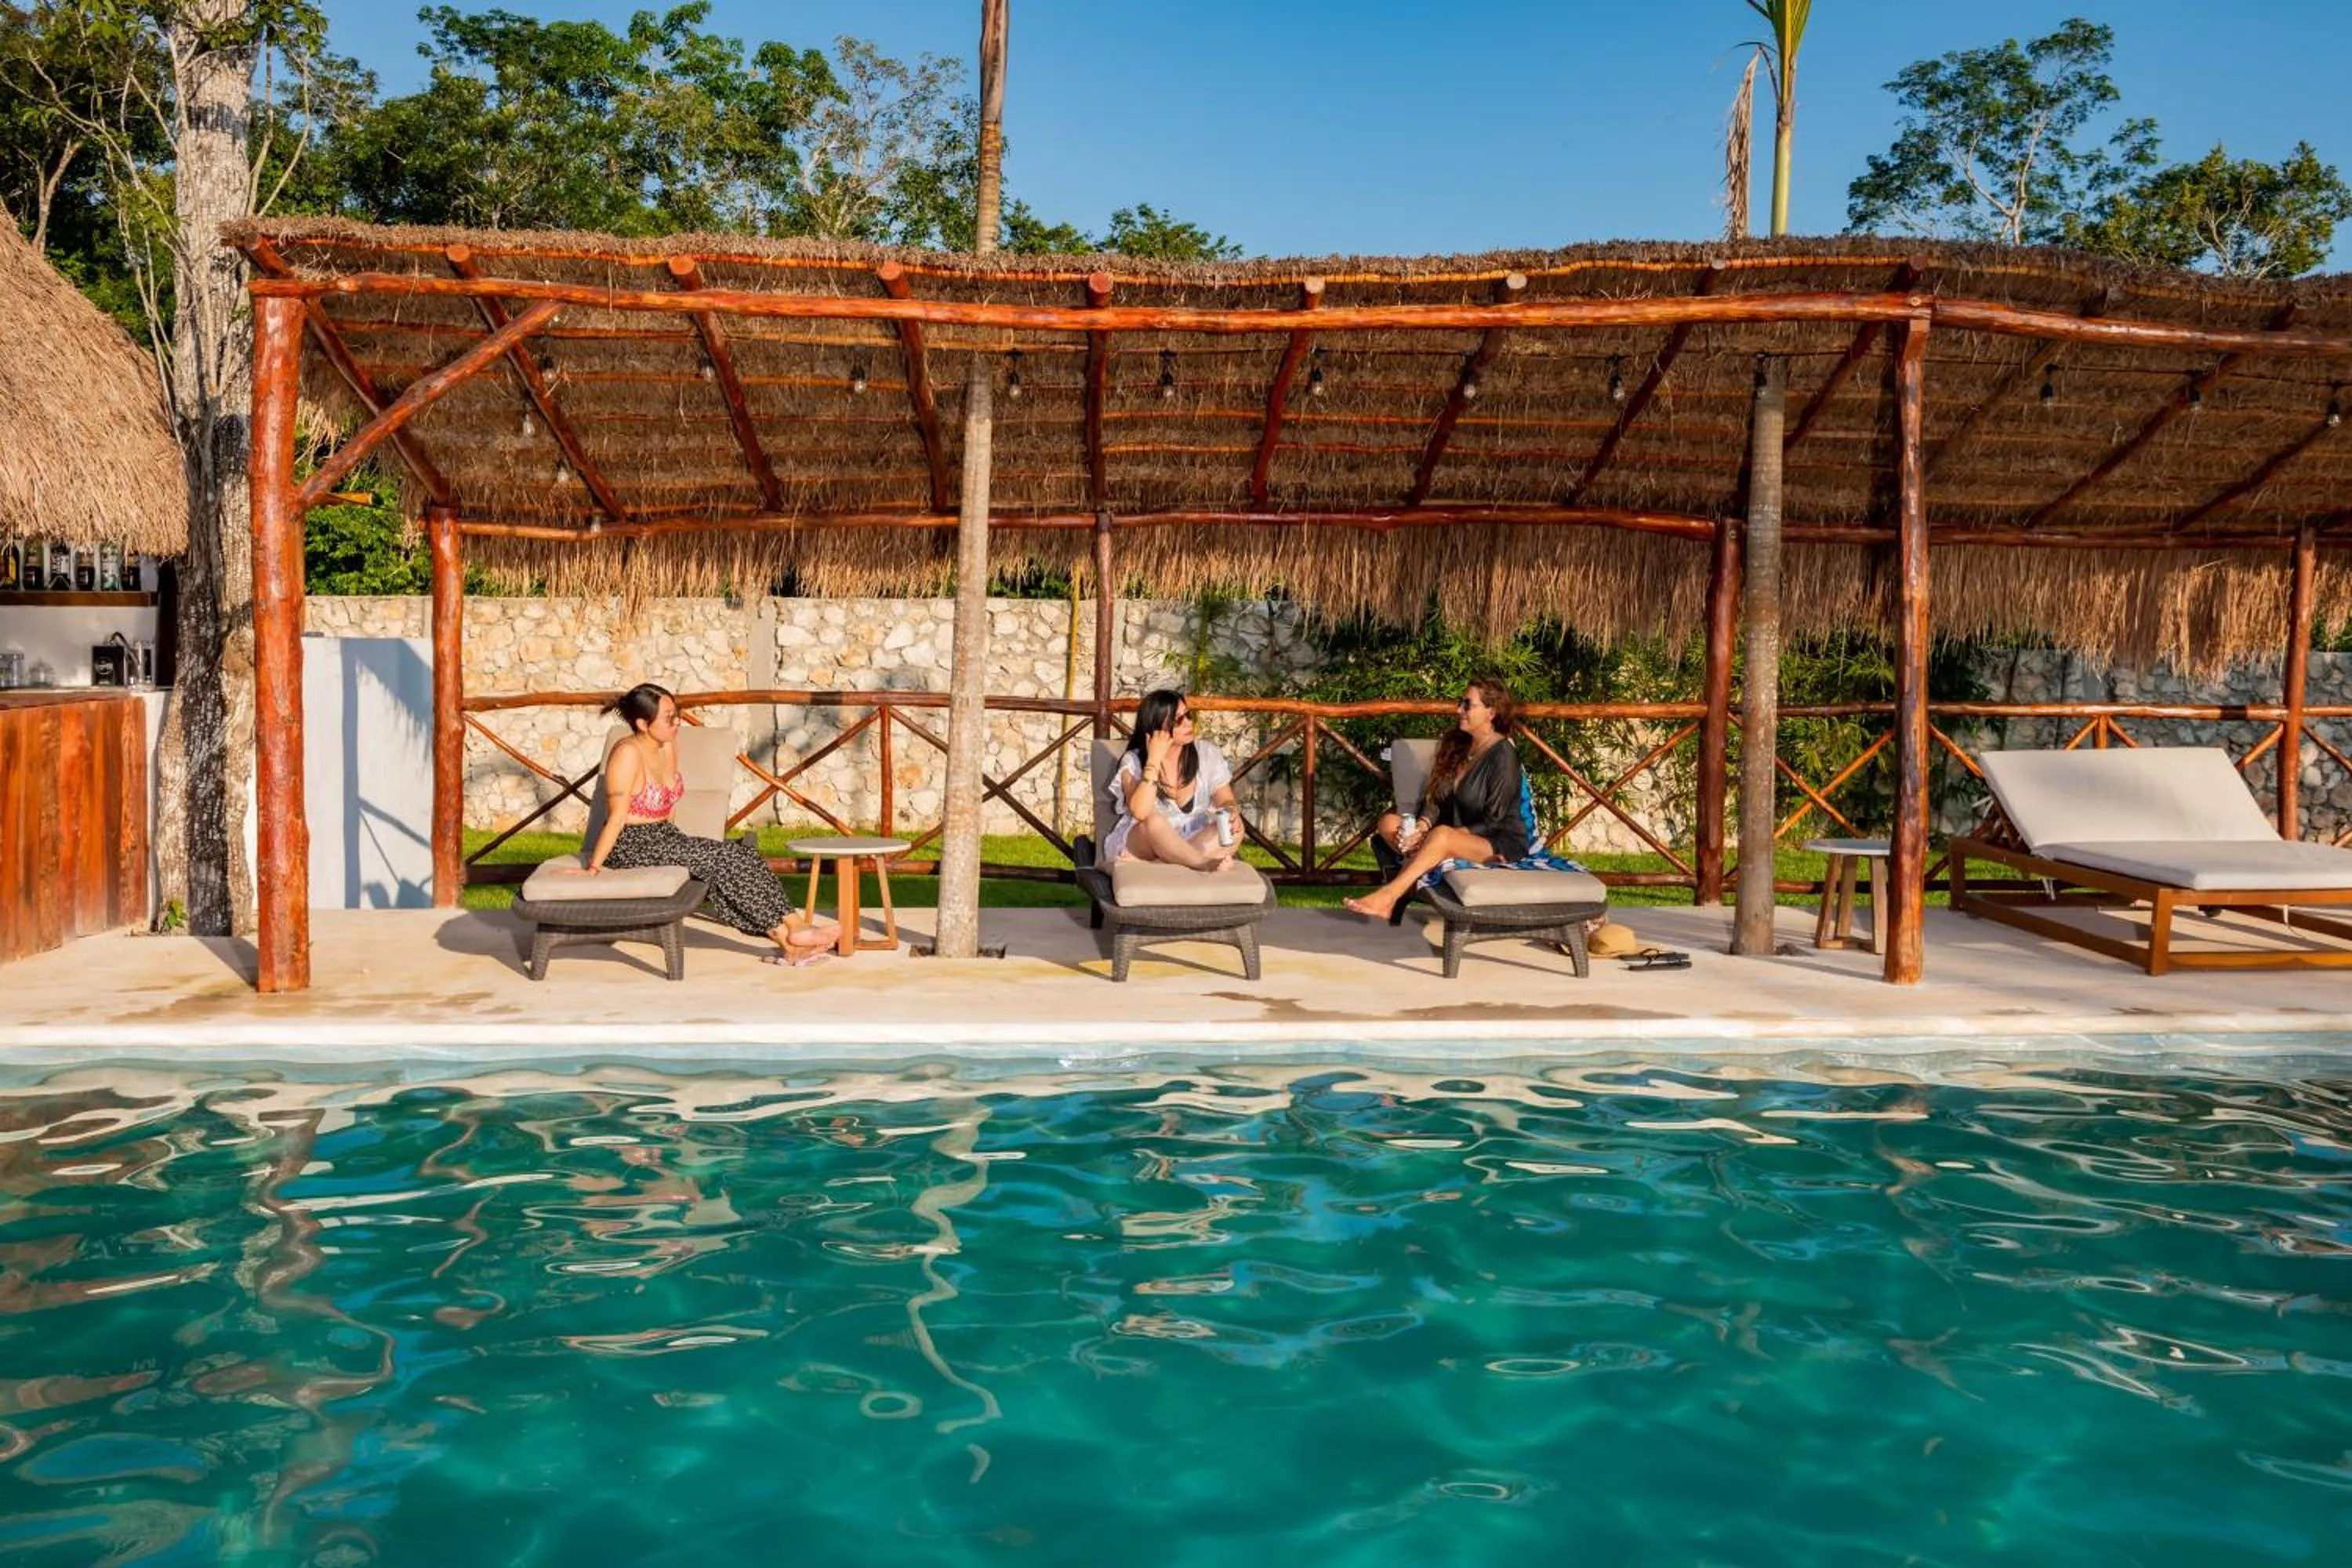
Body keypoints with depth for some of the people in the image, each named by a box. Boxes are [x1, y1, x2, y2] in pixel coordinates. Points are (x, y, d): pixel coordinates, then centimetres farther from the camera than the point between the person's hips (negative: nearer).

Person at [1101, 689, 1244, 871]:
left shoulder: (1207, 754, 0)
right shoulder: (1134, 762, -11)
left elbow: (1225, 800, 1)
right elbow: (1140, 812, -27)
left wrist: (1231, 812, -25)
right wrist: (1154, 759, -26)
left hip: (1194, 842, 4)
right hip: (1140, 841, -4)